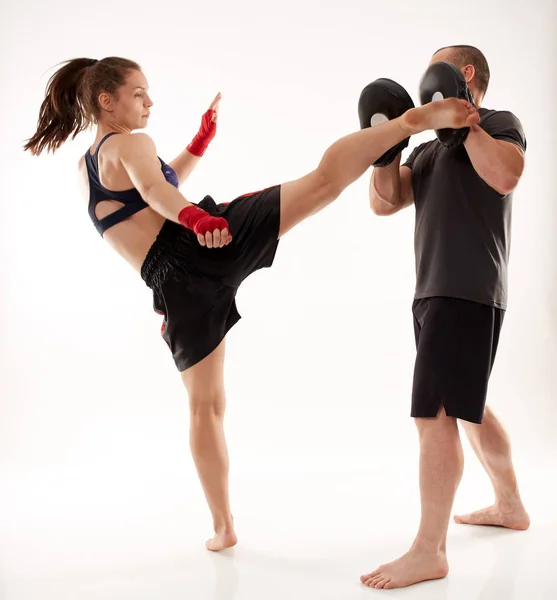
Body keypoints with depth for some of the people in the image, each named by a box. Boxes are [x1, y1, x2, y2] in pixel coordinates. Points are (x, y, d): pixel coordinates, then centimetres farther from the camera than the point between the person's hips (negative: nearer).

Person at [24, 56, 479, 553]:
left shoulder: (84, 169, 28)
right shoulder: (130, 144, 5)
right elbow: (154, 189, -19)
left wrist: (204, 134, 39)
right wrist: (198, 219, -38)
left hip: (174, 281, 7)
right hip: (208, 244, -7)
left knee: (206, 403, 16)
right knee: (325, 179, -15)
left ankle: (223, 526, 21)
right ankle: (417, 119, -33)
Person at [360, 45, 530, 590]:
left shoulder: (499, 123, 0)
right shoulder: (429, 149, 21)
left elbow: (504, 175, -22)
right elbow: (383, 202, 11)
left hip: (466, 293, -9)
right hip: (434, 293, 9)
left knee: (434, 413, -13)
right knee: (466, 406, 19)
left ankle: (429, 551, -7)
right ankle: (510, 505, 36)